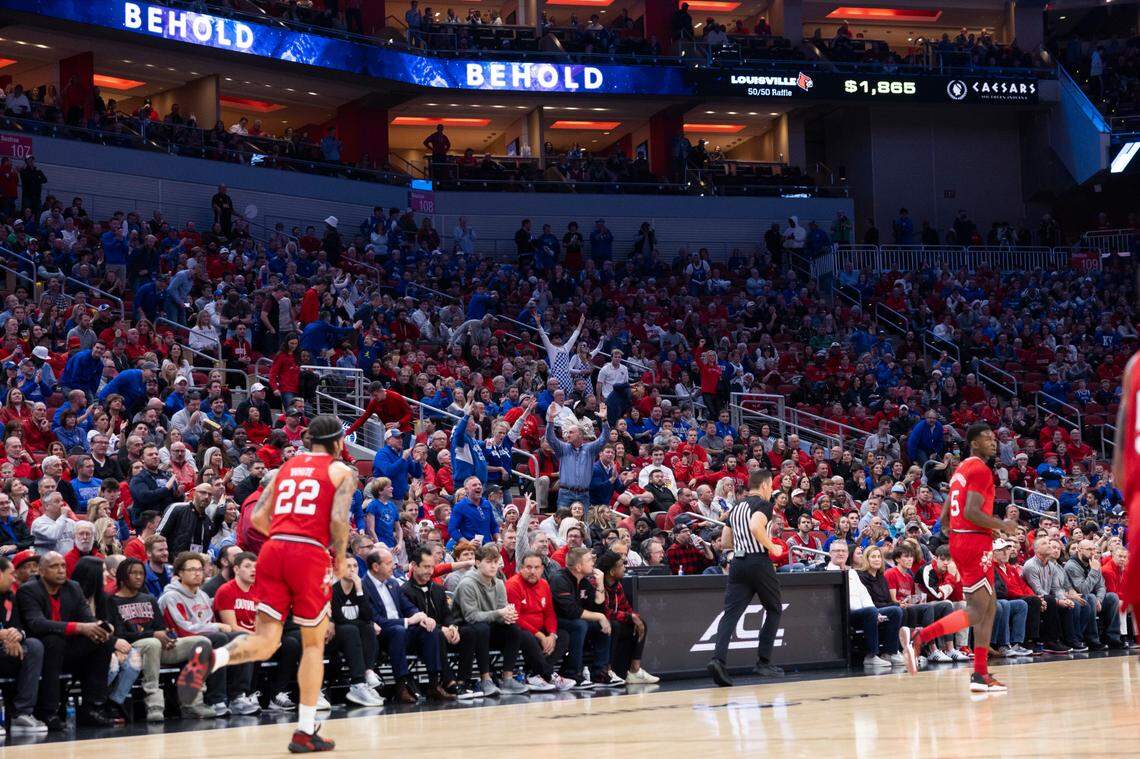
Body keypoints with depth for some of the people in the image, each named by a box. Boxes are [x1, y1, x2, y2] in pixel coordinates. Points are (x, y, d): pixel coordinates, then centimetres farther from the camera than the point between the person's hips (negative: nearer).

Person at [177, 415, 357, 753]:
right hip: (310, 555, -4)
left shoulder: (285, 467, 23)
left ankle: (209, 659, -32)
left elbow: (258, 517, 14)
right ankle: (305, 732, 11)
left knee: (264, 642, -1)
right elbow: (339, 519, -8)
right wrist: (340, 558, 7)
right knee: (313, 643, 11)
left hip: (273, 549, 4)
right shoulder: (342, 472, 8)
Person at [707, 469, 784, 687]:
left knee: (731, 613, -5)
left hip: (737, 563, 6)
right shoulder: (763, 504, -3)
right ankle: (763, 662, 9)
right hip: (758, 561, -6)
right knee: (774, 610, 14)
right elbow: (755, 526, -22)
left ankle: (718, 659, -25)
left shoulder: (736, 508, 20)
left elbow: (725, 542, 22)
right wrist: (771, 547, -10)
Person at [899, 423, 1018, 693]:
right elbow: (972, 512, -21)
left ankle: (981, 675, 9)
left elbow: (944, 518, 19)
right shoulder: (980, 469, -10)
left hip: (958, 538, 10)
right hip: (975, 542, -10)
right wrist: (1003, 526, -10)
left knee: (989, 606, 12)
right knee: (976, 612, -10)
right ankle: (918, 636, -19)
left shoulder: (961, 469, 19)